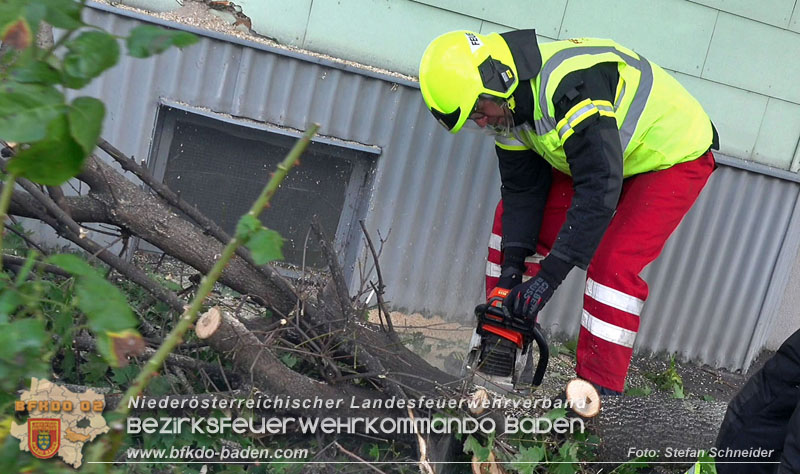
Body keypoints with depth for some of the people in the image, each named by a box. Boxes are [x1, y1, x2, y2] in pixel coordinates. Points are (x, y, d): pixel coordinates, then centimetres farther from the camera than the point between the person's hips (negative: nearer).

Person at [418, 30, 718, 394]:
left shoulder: (569, 85, -38)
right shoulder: (509, 104, -10)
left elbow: (599, 190, -40)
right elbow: (522, 189, -6)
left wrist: (548, 276, -39)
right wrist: (512, 267, -15)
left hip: (674, 156, -8)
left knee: (613, 264, -23)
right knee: (514, 219, 2)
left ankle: (598, 393, -12)